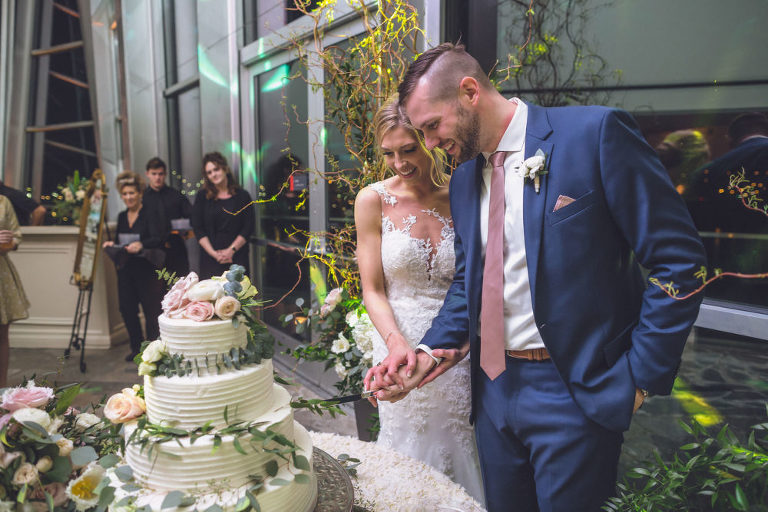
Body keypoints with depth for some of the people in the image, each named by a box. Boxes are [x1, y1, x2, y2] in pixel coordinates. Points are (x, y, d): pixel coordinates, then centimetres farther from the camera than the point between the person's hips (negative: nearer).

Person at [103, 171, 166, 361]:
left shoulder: (150, 213, -6)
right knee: (127, 308, 8)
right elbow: (120, 241, 23)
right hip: (126, 269, 7)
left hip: (147, 269, -6)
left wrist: (141, 244, -34)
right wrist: (112, 244, 2)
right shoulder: (122, 216, 15)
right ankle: (137, 347, 23)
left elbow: (157, 239, -17)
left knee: (151, 310, -3)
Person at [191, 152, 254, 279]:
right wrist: (213, 253, -7)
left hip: (237, 258, -1)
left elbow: (248, 228, 0)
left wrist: (231, 250, -10)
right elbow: (197, 228, 4)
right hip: (210, 258, 1)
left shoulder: (242, 196, 5)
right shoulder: (203, 197, 10)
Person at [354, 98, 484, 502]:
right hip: (401, 344, 0)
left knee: (464, 450, 14)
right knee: (410, 463, 13)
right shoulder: (374, 200, -5)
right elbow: (373, 290, -4)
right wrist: (396, 343, -19)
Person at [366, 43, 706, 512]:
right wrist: (433, 351, -1)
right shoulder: (463, 178, 7)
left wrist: (642, 375, -12)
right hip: (493, 386, 6)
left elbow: (679, 259, -11)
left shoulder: (595, 133, -12)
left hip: (577, 392, -6)